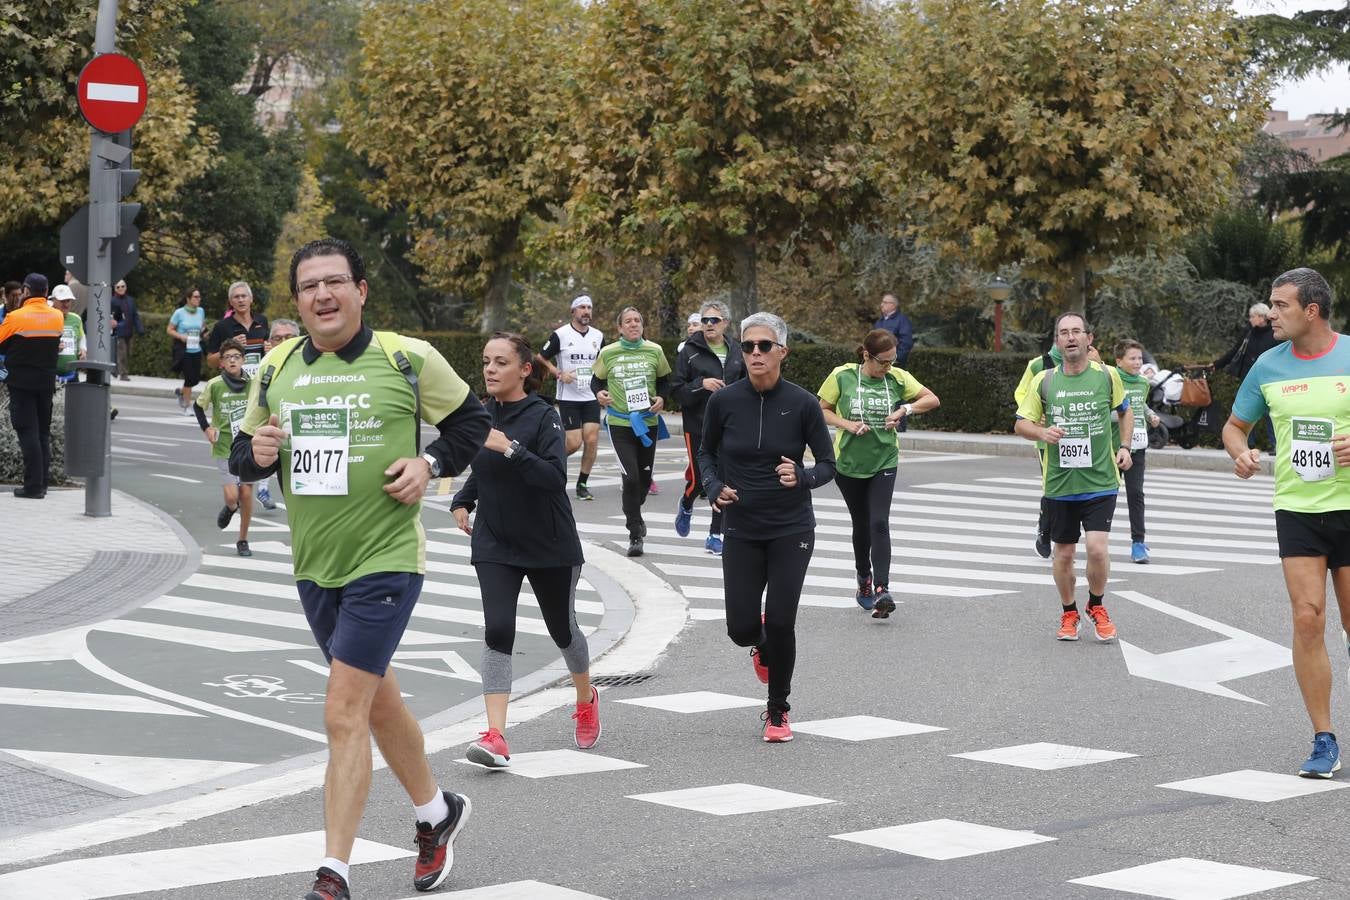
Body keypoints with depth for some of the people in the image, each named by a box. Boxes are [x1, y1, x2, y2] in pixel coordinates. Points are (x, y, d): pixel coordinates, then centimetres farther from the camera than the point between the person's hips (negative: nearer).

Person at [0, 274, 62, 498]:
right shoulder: (58, 317, 1)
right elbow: (55, 345, 8)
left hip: (21, 381, -5)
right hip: (47, 381, 5)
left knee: (28, 432, -3)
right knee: (43, 432, 14)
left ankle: (33, 486, -7)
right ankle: (42, 482, 15)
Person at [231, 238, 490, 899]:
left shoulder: (409, 360, -7)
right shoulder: (276, 369, 5)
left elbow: (470, 421, 6)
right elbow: (242, 456, 14)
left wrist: (431, 463, -11)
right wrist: (255, 453, -9)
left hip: (385, 560, -6)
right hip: (313, 565, 6)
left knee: (344, 715, -12)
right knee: (377, 699, 20)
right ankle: (436, 813, 43)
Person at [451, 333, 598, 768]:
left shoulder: (543, 417, -15)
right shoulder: (482, 414, 2)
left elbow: (556, 477, -28)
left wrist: (511, 449, -36)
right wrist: (462, 501, 8)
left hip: (549, 544, -3)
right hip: (495, 544, 3)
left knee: (562, 627, 14)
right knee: (497, 631, -14)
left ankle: (586, 700, 44)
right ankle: (496, 736, -19)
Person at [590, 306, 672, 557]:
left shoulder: (654, 351, 1)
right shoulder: (607, 353, -3)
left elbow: (664, 381, 13)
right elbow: (596, 380, 10)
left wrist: (661, 398, -6)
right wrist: (599, 393, -11)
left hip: (648, 422, 3)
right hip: (620, 423, -3)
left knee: (644, 478, 13)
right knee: (630, 477, -14)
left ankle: (634, 514, 44)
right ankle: (635, 535, -4)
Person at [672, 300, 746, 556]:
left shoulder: (736, 353, 8)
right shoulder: (689, 352, -3)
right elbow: (676, 390, -6)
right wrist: (701, 384, -20)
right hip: (698, 426, -3)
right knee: (699, 478, -5)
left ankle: (715, 535, 11)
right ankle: (686, 505, 32)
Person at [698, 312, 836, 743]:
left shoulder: (802, 404, -10)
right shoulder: (724, 401, -6)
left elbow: (827, 465, -3)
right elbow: (706, 452, 10)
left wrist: (802, 477, -24)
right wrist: (715, 488, -8)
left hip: (791, 529, -1)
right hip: (741, 530, 2)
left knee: (780, 622, -8)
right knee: (740, 628, -1)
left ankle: (778, 712, 15)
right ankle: (761, 645, 39)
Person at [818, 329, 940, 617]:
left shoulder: (897, 377, -2)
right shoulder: (843, 376, -7)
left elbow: (933, 400, 4)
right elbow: (822, 410, 1)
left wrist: (904, 409, -12)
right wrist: (847, 424, -16)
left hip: (884, 462, 0)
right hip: (849, 462, 0)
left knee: (879, 523, -15)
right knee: (861, 524, 13)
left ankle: (882, 590, -21)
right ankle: (864, 578, 36)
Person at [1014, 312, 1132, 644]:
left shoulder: (1107, 375, 0)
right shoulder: (1044, 380, 1)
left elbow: (1126, 411, 18)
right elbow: (1022, 423, 7)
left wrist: (1124, 446, 5)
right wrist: (1041, 432, -14)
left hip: (1100, 481, -1)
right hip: (1059, 483, 1)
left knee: (1097, 548, -14)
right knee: (1064, 553, 8)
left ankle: (1096, 606, 12)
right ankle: (1068, 613, 30)